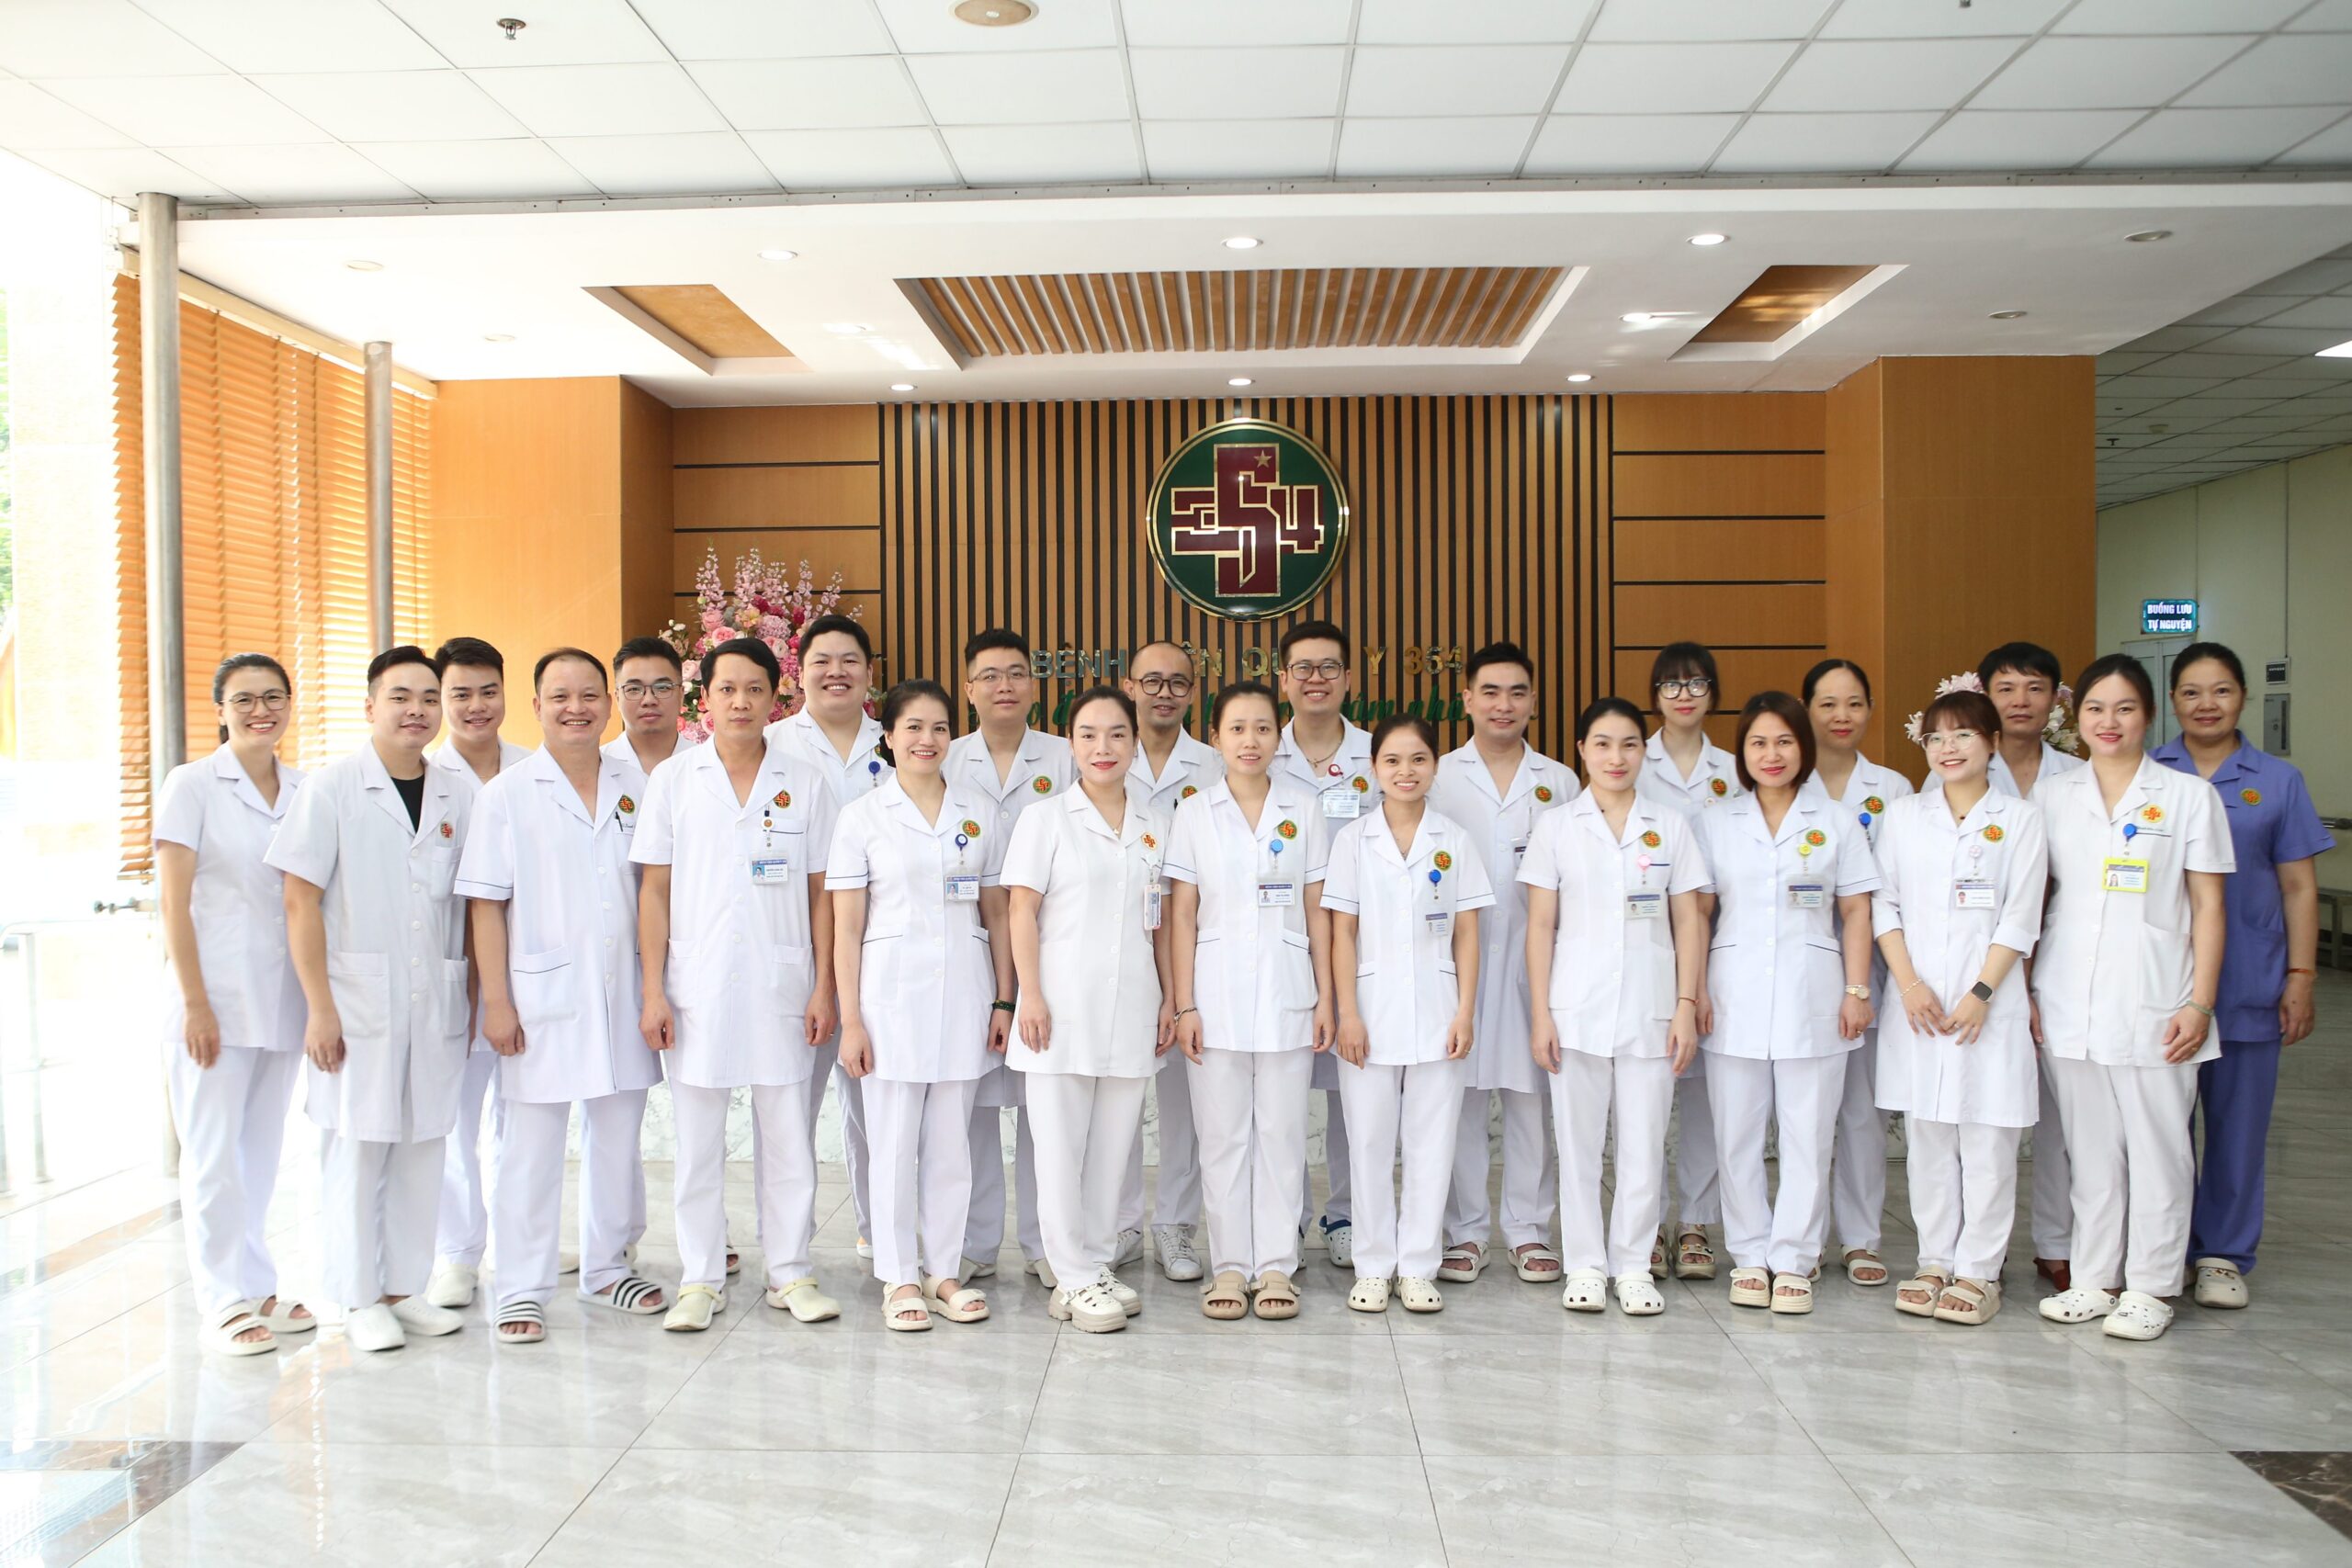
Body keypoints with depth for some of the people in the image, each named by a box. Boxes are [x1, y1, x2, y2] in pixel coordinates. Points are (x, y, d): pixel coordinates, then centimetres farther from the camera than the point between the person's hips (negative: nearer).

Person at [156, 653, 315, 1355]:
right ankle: (225, 1302, 11)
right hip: (216, 997, -4)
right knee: (215, 1153, 0)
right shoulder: (193, 784, -4)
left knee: (263, 1150, 12)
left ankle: (258, 1287, 23)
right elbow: (173, 901, -8)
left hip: (283, 998, 4)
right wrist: (194, 1001, -13)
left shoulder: (305, 791, 8)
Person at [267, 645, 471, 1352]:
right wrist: (319, 1008, -11)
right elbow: (301, 904, -6)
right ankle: (359, 1300, 14)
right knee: (357, 1148, 1)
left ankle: (405, 1287, 20)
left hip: (436, 1001, 4)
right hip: (356, 999, -4)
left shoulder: (457, 798, 9)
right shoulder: (329, 789, -3)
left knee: (422, 1146, 8)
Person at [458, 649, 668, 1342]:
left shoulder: (636, 786, 6)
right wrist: (496, 1000, -9)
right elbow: (488, 905, -4)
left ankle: (607, 1267, 28)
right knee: (533, 1148, 2)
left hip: (624, 993, 4)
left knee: (618, 1140, 13)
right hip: (543, 998, -3)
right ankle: (522, 1291, 12)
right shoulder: (507, 794, -3)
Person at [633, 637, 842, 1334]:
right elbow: (654, 891, 2)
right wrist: (652, 992, -4)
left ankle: (791, 1272, 19)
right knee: (697, 1140, 7)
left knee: (786, 1136, 7)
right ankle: (700, 1280, 18)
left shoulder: (804, 783, 4)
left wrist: (823, 989, -1)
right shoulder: (672, 779, 3)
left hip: (780, 987, 0)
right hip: (697, 988, 0)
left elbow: (820, 893, 5)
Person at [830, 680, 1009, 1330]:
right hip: (892, 990, -2)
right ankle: (899, 1277, 17)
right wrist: (850, 1019, -6)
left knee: (952, 1142, 9)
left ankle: (944, 1271, 21)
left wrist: (1005, 999, 4)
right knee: (894, 1141, 4)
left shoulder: (977, 814, 8)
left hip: (964, 992, 3)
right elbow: (847, 926, -2)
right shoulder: (862, 816, 0)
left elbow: (996, 913, 10)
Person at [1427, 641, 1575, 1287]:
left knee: (1531, 1094, 4)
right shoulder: (1439, 776, 5)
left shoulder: (1559, 782, 10)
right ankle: (1466, 1230, 13)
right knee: (1459, 1094, 2)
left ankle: (1528, 1228, 16)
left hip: (1534, 955, 1)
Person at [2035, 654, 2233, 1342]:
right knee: (2091, 1150, 11)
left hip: (2154, 1004, -2)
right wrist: (2026, 990, 4)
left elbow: (2208, 907, 0)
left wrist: (2200, 1002, -7)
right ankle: (2093, 1279, 22)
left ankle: (2149, 1287, 17)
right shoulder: (2053, 796, 7)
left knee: (2158, 1150, 4)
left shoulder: (2189, 796, 0)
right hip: (2070, 1008, 3)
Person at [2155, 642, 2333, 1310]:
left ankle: (2225, 1254, 21)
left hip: (2247, 984, 0)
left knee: (2238, 1121, 7)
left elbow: (2299, 887, 5)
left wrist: (2301, 978, -1)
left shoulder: (2278, 781, 4)